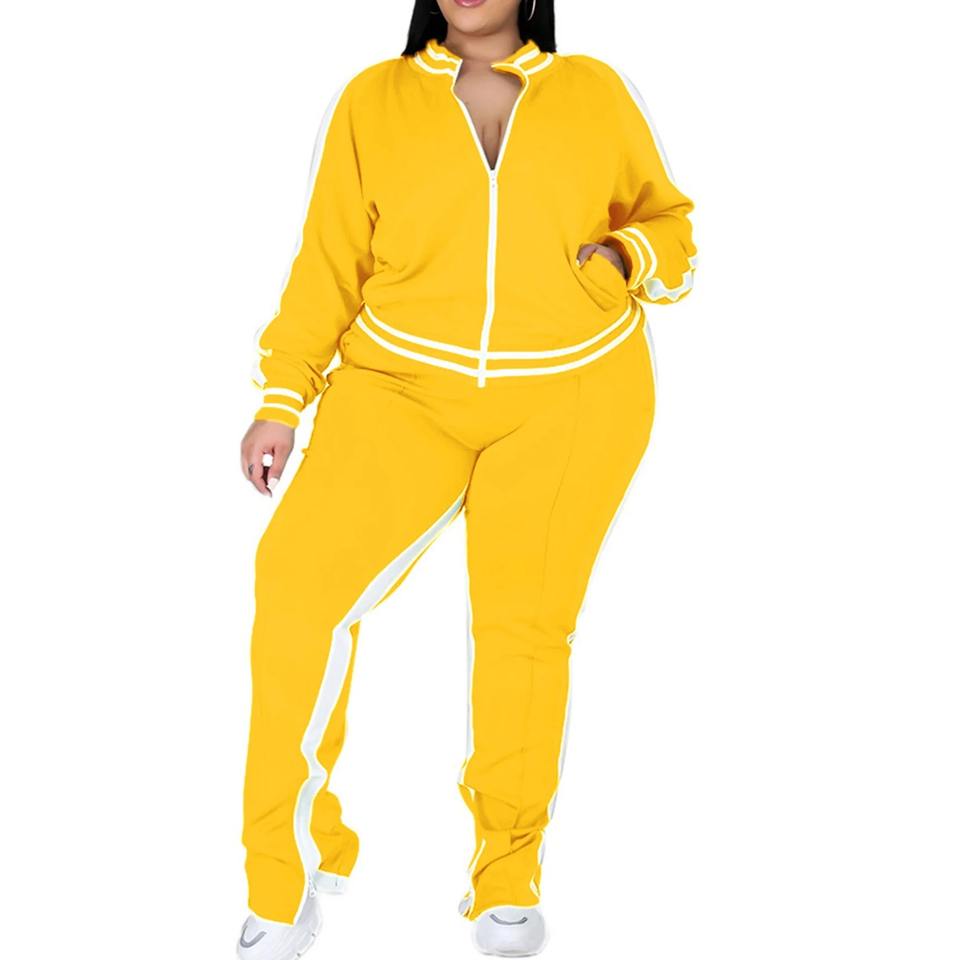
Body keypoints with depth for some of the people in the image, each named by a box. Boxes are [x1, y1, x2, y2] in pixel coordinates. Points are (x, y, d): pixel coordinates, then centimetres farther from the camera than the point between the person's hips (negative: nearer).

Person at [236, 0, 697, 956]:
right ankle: (287, 882, -4)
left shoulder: (596, 91, 9)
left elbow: (667, 219, 18)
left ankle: (506, 874, 9)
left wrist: (624, 256, -4)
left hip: (570, 395, 0)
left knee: (525, 618, -13)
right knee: (300, 572, -18)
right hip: (403, 386, 0)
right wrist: (280, 400, -1)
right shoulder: (372, 99, 9)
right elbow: (328, 261, 8)